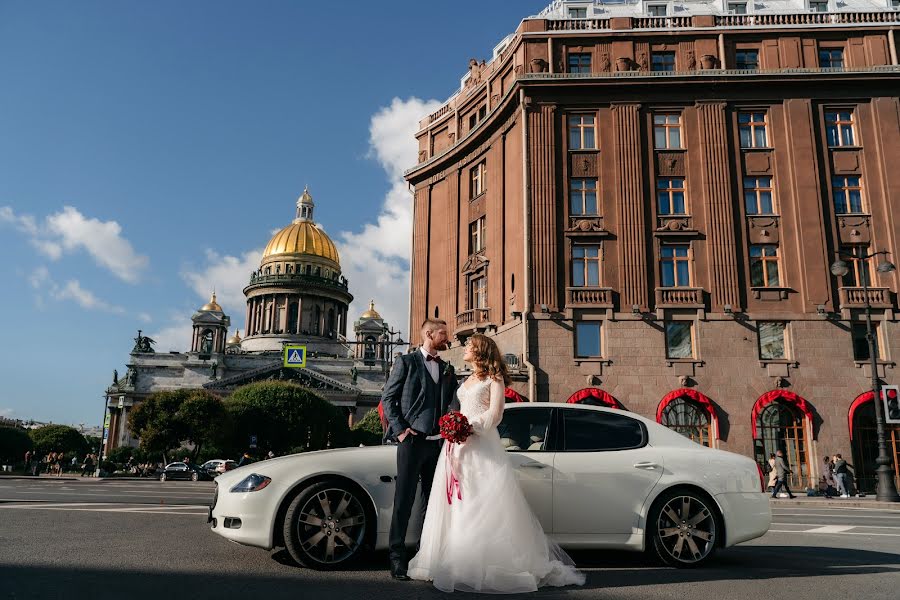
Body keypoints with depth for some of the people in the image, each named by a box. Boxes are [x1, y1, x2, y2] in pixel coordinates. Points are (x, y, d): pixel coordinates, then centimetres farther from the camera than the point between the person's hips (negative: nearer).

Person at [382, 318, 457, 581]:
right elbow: (388, 398, -1)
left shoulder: (448, 369, 16)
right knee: (404, 500, -2)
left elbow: (452, 403, 16)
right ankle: (397, 557, 6)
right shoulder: (406, 362, 2)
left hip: (438, 443, 5)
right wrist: (400, 429, -9)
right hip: (412, 440, -5)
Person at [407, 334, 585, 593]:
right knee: (456, 503, 4)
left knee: (485, 503, -9)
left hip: (482, 444, -7)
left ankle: (494, 565, -4)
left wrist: (471, 427, -19)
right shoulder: (466, 381, 23)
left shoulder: (493, 378, 1)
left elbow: (495, 413, -9)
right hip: (458, 444, 7)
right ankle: (454, 561, 8)